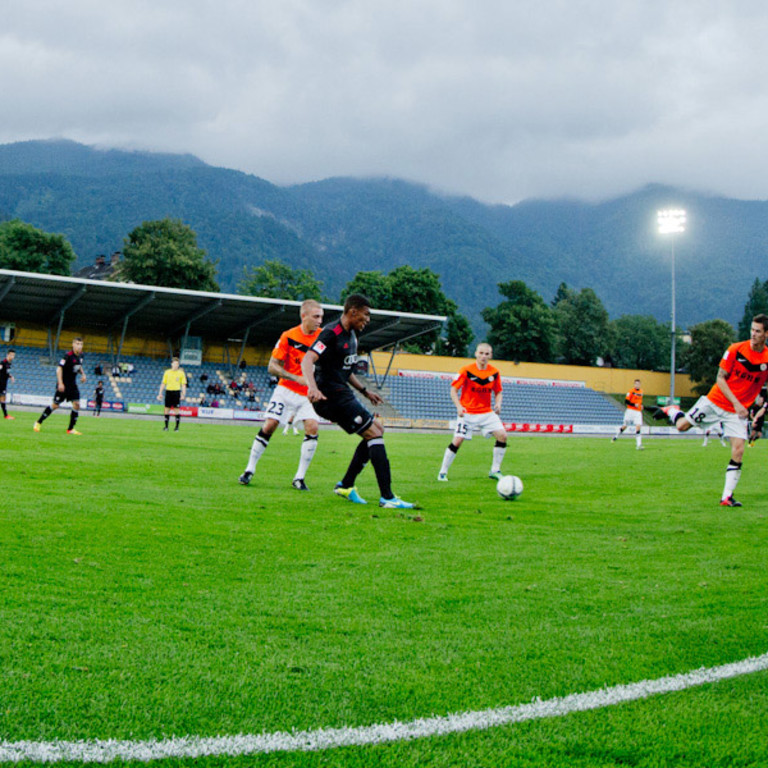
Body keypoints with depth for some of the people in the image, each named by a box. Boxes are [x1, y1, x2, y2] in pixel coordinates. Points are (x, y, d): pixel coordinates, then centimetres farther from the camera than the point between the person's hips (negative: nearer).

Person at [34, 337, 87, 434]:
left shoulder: (80, 355, 5)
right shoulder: (68, 355, -19)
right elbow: (59, 368, -21)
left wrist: (83, 374, 6)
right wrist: (60, 383, -27)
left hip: (72, 385, 7)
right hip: (63, 385, -7)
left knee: (76, 404, -6)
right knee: (55, 405, -3)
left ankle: (71, 429, 1)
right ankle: (38, 423, 13)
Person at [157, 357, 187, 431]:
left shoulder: (181, 373, 3)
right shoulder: (167, 372, 7)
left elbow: (183, 384, 3)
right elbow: (163, 383, 11)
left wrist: (183, 394, -7)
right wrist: (160, 393, 5)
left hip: (177, 392, -2)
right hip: (168, 391, 2)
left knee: (177, 410, -3)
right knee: (167, 409, 2)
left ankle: (177, 427, 3)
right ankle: (166, 426, 10)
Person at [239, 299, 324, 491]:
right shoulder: (288, 336, -11)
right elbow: (272, 367, -11)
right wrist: (296, 378, -23)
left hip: (309, 393, 1)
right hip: (286, 389, -1)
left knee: (312, 427, -18)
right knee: (269, 426, -7)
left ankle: (299, 477, -9)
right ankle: (249, 470, 10)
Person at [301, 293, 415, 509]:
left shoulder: (351, 335, 16)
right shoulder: (331, 333, -15)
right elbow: (307, 361, -28)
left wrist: (365, 391, 28)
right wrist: (313, 387, -43)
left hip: (342, 394, 11)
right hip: (331, 396, -11)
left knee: (377, 429, 15)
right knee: (374, 433, -13)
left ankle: (346, 485, 16)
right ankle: (386, 497, -14)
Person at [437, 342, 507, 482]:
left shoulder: (495, 372, 1)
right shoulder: (466, 370, -10)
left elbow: (498, 392, 13)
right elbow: (453, 389, -6)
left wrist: (498, 403, -8)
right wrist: (459, 406, -20)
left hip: (487, 412, 4)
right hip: (467, 413, -4)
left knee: (502, 436, -11)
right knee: (458, 440, -14)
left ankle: (495, 470, 3)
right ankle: (443, 472, 1)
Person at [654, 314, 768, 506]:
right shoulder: (736, 350, -11)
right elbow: (720, 378, -8)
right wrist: (735, 402, -17)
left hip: (738, 411, 1)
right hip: (715, 402, -1)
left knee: (738, 450, -12)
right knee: (682, 425, 2)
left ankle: (727, 496, -4)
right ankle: (672, 411, 39)